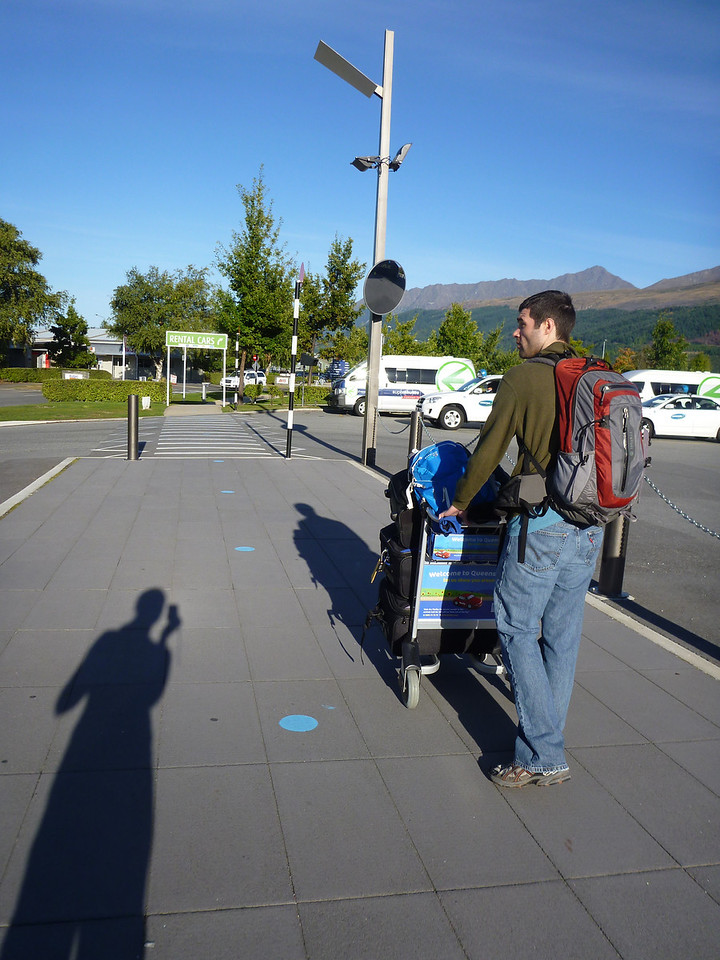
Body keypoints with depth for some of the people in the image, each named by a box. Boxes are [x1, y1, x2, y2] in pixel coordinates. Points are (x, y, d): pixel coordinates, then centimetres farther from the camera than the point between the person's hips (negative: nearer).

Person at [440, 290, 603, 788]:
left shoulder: (523, 378, -7)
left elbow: (489, 450, -3)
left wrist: (460, 502, 11)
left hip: (542, 525, -7)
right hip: (590, 527, 7)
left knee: (518, 631, 2)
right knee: (562, 637, 13)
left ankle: (543, 755, 3)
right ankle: (549, 744, 24)